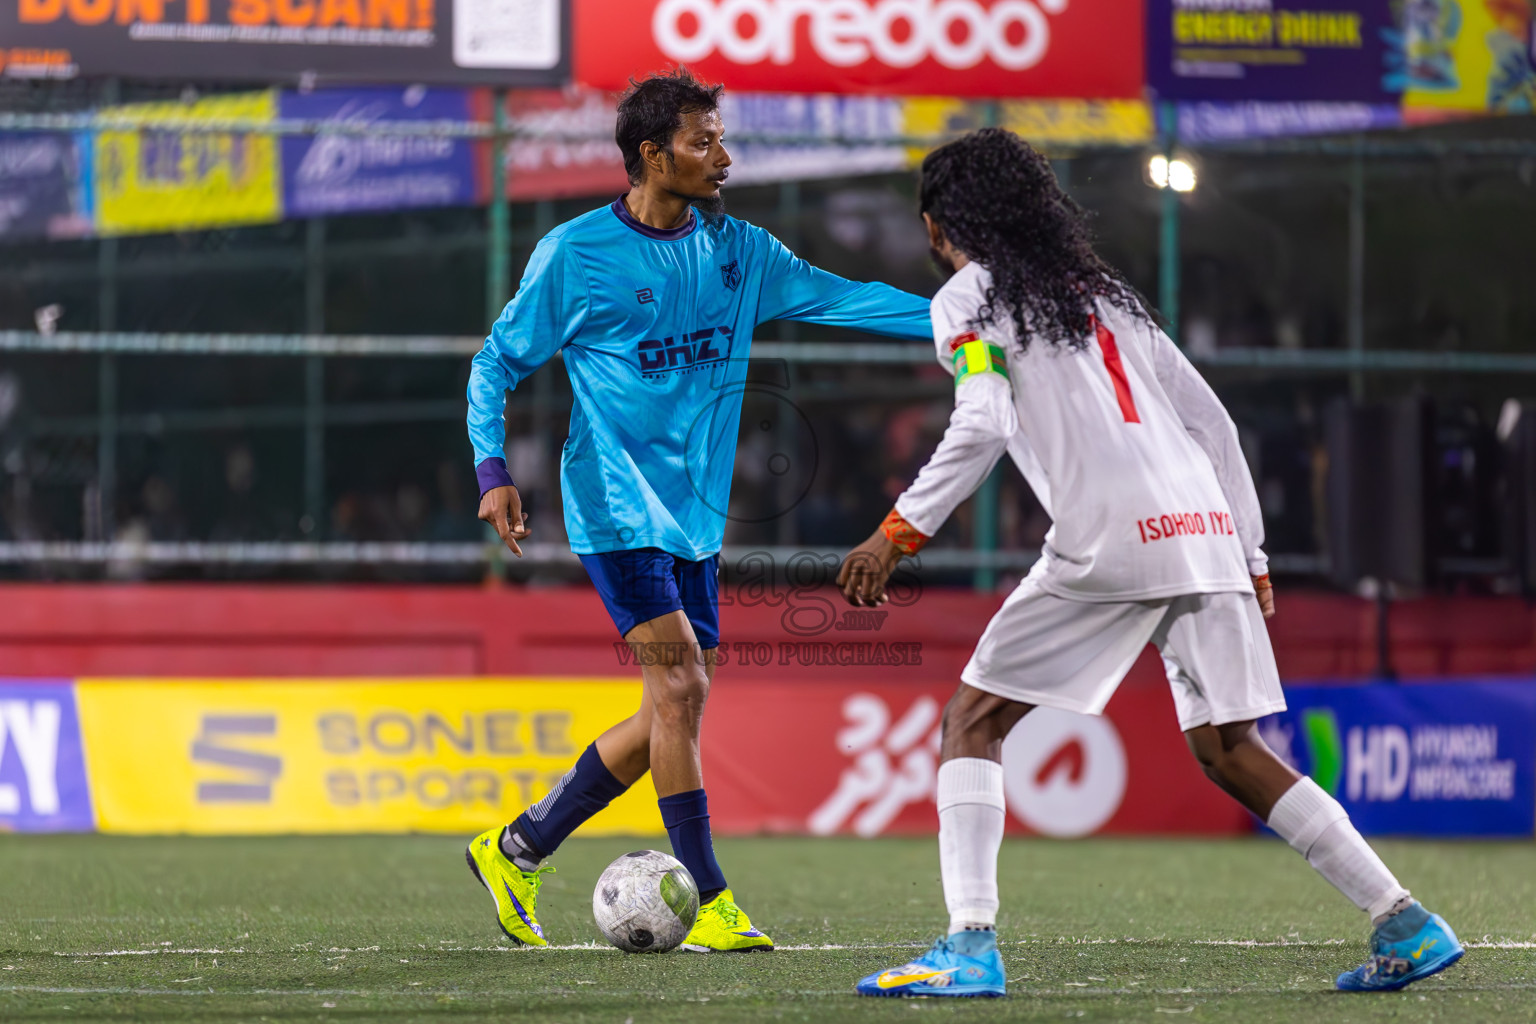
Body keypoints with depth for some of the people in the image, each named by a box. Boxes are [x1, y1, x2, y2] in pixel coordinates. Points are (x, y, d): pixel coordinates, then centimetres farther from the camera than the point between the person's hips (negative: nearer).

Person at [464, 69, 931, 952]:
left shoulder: (735, 250, 8)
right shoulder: (574, 254, -7)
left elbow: (841, 298, 5)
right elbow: (499, 362, 1)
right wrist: (493, 470, -12)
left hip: (695, 513, 7)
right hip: (618, 506, -7)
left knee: (678, 709, 6)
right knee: (680, 687, -16)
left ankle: (519, 849, 19)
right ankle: (709, 905, -12)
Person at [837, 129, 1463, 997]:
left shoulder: (969, 298, 7)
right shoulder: (1104, 291, 27)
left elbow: (980, 427, -11)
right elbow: (1213, 421, 24)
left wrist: (900, 533, -10)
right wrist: (1251, 556, 25)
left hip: (1110, 541, -7)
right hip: (1204, 529, 7)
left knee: (974, 721, 3)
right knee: (1230, 753, 13)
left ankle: (971, 944, -12)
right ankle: (1406, 924, 6)